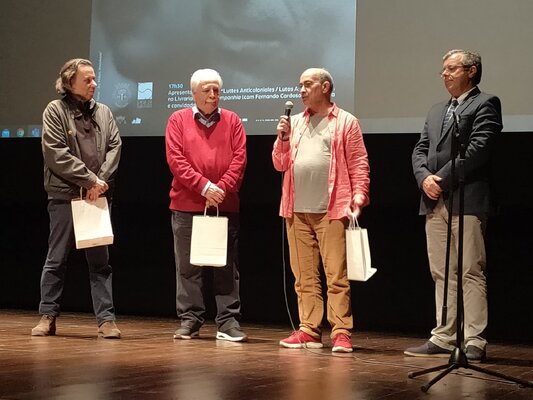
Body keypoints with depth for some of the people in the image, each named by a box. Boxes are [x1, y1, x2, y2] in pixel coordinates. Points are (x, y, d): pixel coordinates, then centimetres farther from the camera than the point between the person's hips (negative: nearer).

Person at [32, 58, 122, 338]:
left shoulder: (103, 111, 12)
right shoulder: (55, 110, -1)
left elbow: (114, 146, 6)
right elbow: (56, 153, -10)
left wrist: (101, 181, -9)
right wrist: (90, 179, -13)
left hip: (98, 196, 3)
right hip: (65, 195, -3)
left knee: (100, 260, 4)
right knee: (57, 259, 4)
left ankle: (106, 318, 6)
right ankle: (47, 316, 14)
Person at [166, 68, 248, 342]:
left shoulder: (232, 121, 9)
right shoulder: (178, 120, 5)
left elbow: (239, 159, 1)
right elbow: (175, 160, -5)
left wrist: (222, 188, -12)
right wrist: (204, 186, -14)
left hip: (225, 205, 1)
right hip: (186, 206, -1)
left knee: (226, 267, 3)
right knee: (187, 267, 3)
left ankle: (228, 321, 8)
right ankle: (189, 319, 10)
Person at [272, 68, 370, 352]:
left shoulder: (346, 122, 4)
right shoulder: (295, 122, 17)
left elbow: (359, 165, 0)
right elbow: (280, 165, 17)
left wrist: (358, 198, -10)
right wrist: (283, 137, 2)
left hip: (332, 211, -5)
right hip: (298, 211, 5)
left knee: (336, 276, -6)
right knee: (304, 276, 7)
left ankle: (341, 333, -4)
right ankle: (309, 331, 12)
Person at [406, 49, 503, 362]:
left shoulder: (485, 104, 0)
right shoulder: (437, 111, 23)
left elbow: (479, 147, -13)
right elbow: (420, 150, 16)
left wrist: (444, 178, -14)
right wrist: (424, 177, -4)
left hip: (467, 200, -7)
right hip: (435, 202, 7)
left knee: (471, 273, -6)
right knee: (442, 274, 9)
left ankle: (475, 342, -4)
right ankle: (444, 339, 14)